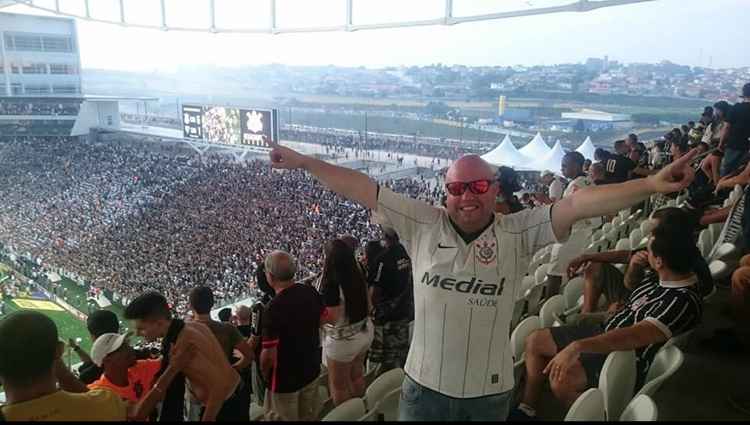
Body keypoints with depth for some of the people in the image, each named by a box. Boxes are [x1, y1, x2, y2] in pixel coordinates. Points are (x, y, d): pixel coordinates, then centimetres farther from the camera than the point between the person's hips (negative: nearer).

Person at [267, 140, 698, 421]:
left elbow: (577, 204, -18)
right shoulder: (424, 225, -7)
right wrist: (305, 161, -7)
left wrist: (650, 185, -28)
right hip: (424, 387, 1)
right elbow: (364, 189, -7)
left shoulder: (518, 233, -9)